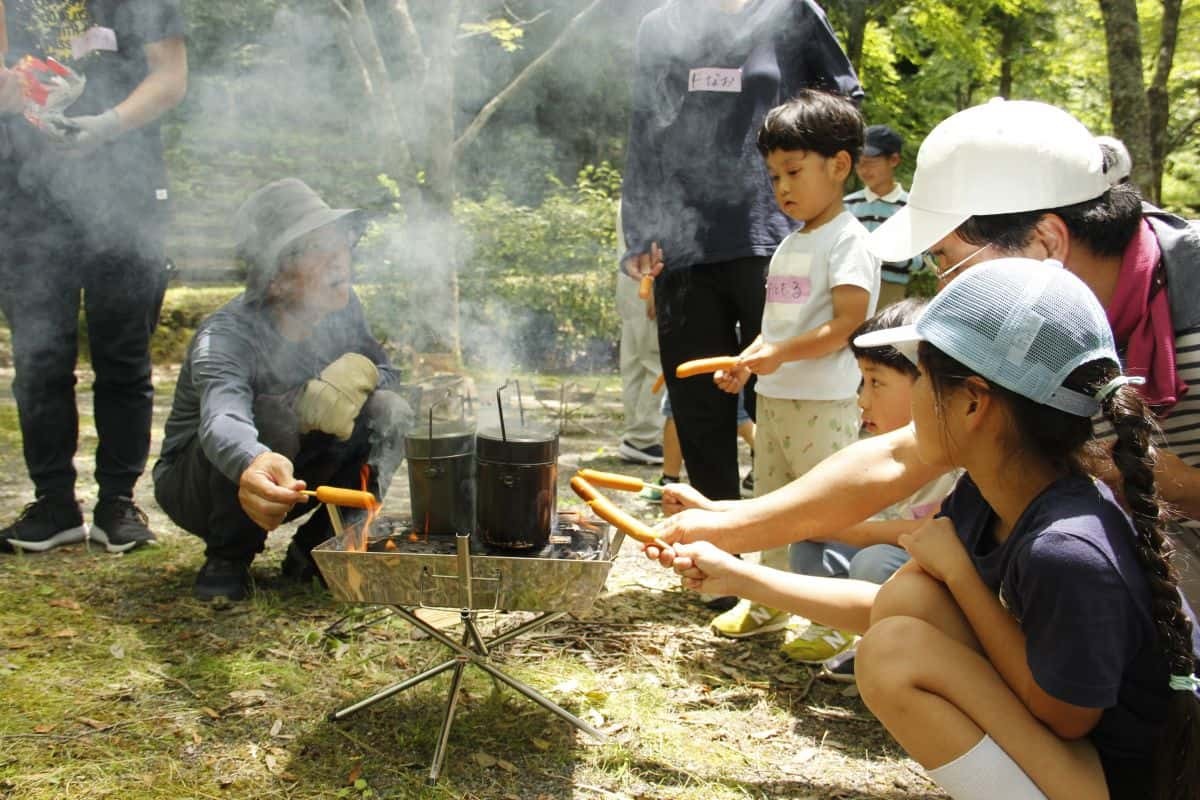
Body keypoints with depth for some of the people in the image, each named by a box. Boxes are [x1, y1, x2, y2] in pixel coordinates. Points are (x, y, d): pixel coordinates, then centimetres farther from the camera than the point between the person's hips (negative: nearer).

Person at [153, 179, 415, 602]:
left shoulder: (341, 306, -13)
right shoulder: (226, 337, -32)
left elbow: (388, 372, 1)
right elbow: (222, 420, -52)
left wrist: (360, 371, -25)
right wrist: (254, 464, -77)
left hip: (292, 473, 5)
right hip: (193, 483, -5)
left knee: (390, 413, -17)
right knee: (272, 414, -36)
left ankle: (316, 547, -2)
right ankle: (227, 560, -12)